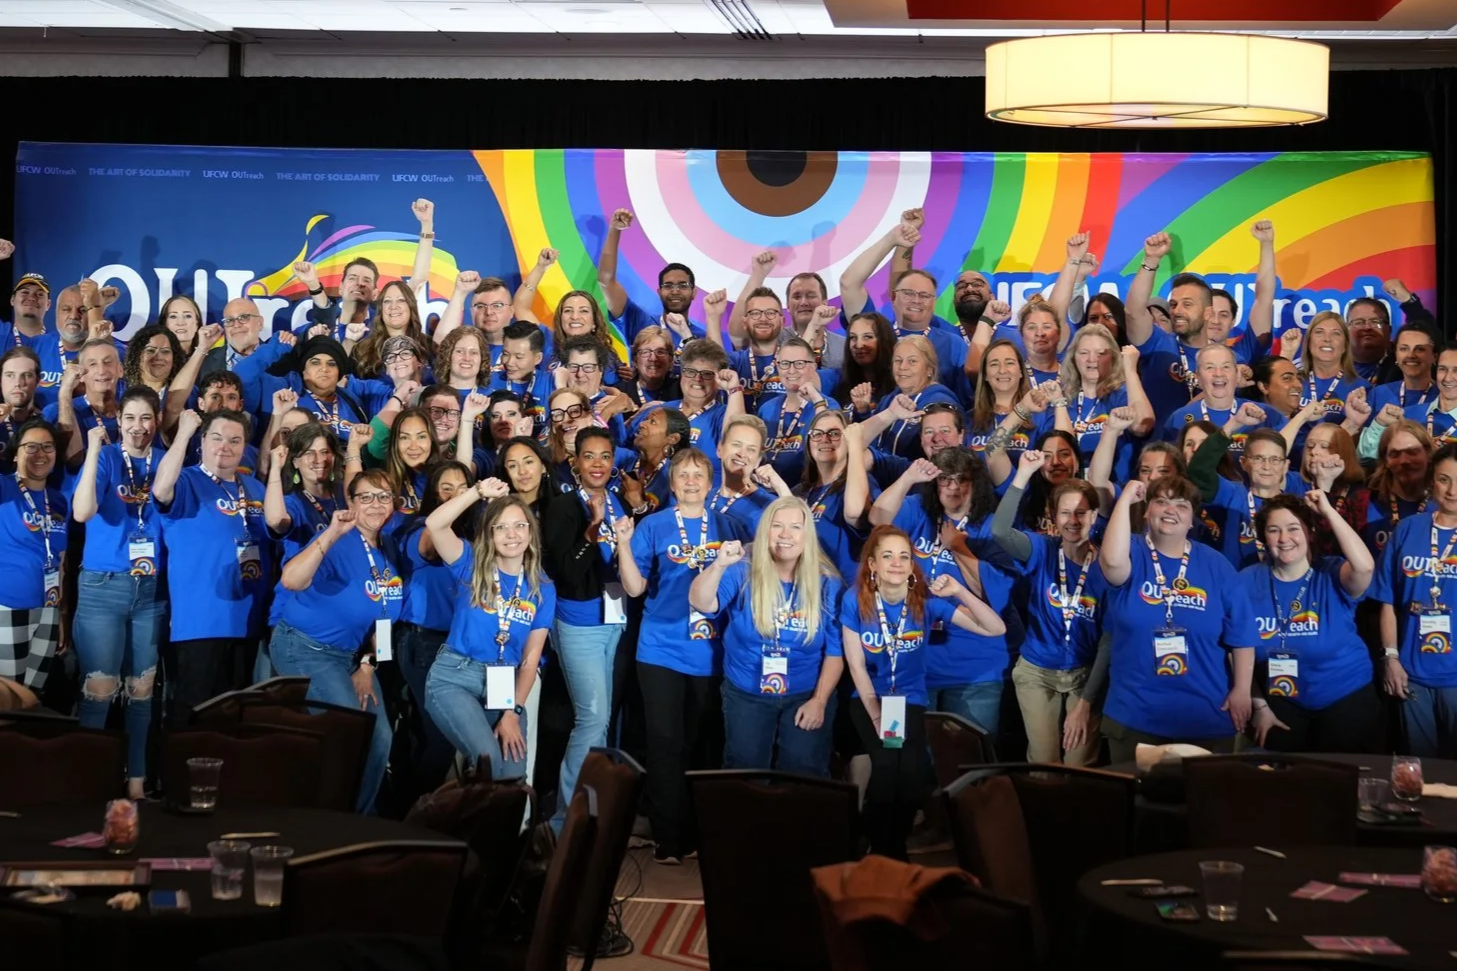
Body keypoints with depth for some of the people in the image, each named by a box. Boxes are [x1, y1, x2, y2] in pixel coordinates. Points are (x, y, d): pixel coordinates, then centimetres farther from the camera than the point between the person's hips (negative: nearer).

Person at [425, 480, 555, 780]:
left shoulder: (542, 589, 3)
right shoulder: (473, 566, -2)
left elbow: (531, 656, 2)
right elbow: (434, 524, -20)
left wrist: (513, 712, -6)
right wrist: (480, 492, -23)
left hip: (505, 685, 4)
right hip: (454, 677, -3)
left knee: (513, 774, -3)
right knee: (489, 760, -23)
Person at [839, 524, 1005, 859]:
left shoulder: (927, 599, -11)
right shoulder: (855, 600, -13)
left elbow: (996, 629, -14)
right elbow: (857, 667, -9)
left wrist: (960, 592, -27)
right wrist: (877, 717, -16)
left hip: (910, 700, 1)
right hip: (868, 698, -1)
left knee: (912, 769, -24)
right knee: (886, 762, -27)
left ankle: (897, 848, 1)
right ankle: (877, 849, -4)